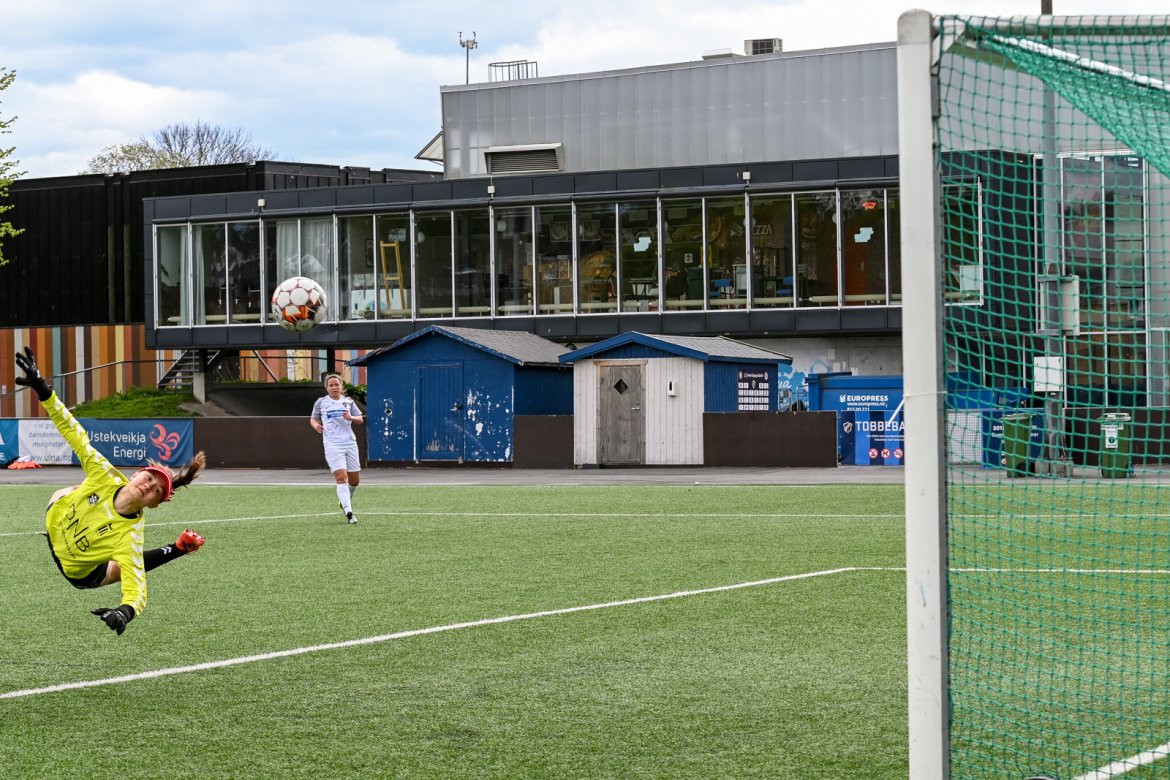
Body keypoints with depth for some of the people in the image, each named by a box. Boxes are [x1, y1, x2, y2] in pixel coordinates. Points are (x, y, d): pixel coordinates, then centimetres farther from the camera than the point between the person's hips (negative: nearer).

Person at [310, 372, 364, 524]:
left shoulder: (348, 401, 12)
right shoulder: (321, 402, 7)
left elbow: (360, 419, 9)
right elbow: (313, 419, 16)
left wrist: (351, 417, -13)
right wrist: (316, 425, -7)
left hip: (350, 443, 3)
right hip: (332, 445, -3)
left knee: (355, 480, 7)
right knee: (341, 477, -18)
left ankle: (345, 502, 35)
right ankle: (348, 512, -23)